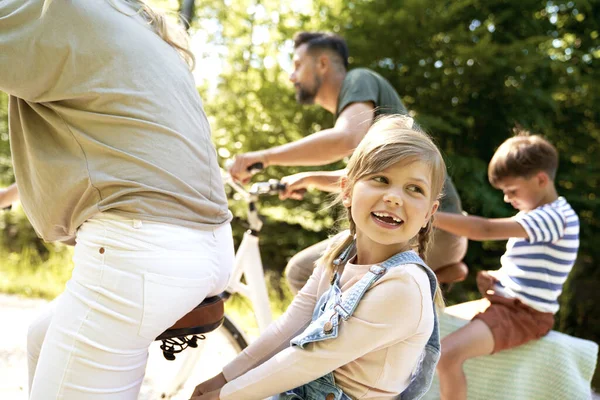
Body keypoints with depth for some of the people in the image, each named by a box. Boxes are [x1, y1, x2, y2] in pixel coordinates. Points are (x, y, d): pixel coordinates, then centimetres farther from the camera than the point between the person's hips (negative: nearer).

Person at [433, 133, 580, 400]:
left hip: (524, 314, -11)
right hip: (503, 301, 11)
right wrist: (493, 278, -1)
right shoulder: (533, 215, 13)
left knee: (447, 354, -30)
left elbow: (486, 230, -31)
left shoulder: (555, 217, -20)